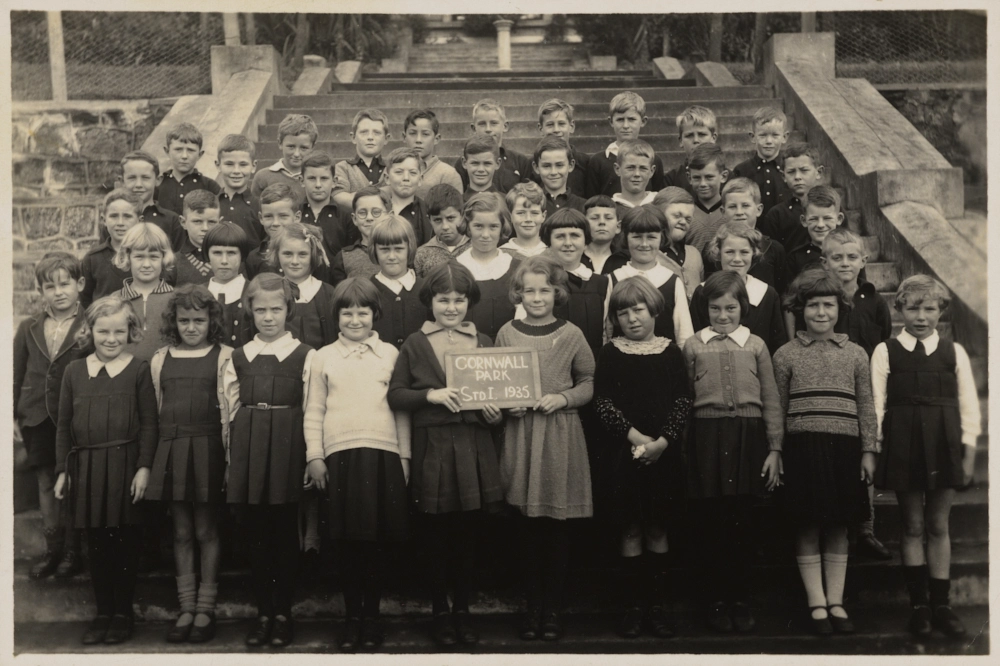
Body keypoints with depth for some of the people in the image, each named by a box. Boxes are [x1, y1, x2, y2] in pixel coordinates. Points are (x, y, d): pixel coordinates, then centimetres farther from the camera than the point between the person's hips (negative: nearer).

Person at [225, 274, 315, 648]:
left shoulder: (304, 356, 0)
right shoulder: (237, 358, 11)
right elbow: (228, 412, 10)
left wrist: (314, 458, -5)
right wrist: (232, 458, 6)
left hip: (287, 448, -3)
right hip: (248, 449, 3)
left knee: (285, 532, 3)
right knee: (255, 533, 7)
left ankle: (283, 613, 15)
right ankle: (263, 612, 18)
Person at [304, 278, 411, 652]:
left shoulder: (390, 354, 10)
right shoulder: (323, 357, 10)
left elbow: (402, 409, 10)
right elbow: (314, 412, 9)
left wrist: (405, 455, 5)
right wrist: (314, 456, 1)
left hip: (383, 454, 0)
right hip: (340, 454, 0)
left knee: (377, 541, 2)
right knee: (348, 541, 2)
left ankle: (372, 616, 16)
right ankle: (352, 617, 15)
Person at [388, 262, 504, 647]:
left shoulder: (484, 343, 10)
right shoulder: (415, 345, 3)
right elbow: (394, 396, -1)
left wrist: (495, 414, -5)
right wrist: (430, 395, -16)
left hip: (475, 451, 2)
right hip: (431, 451, -2)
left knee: (467, 536, 7)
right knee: (436, 538, 6)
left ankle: (462, 611, 21)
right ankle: (440, 613, 20)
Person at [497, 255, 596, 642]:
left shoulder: (571, 335, 2)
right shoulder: (507, 334, 5)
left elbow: (589, 383, 6)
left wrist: (563, 397, -11)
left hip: (561, 434, -1)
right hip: (520, 432, 1)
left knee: (557, 524, 3)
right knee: (529, 525, 5)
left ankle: (553, 607, 14)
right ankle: (533, 606, 16)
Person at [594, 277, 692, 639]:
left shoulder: (670, 351, 4)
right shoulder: (610, 353, 3)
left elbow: (683, 400, -2)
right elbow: (602, 401, -5)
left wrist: (662, 440, -13)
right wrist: (634, 436, -15)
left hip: (663, 453, 0)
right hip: (623, 453, 0)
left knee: (657, 529, 6)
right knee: (630, 530, 4)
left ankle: (657, 605, 13)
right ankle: (634, 606, 11)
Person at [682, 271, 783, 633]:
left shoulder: (756, 346, 7)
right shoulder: (693, 346, 6)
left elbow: (771, 402, 8)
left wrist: (774, 450, 3)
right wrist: (682, 447, 2)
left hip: (748, 437, 1)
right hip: (707, 437, 0)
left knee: (743, 522, 4)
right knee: (712, 522, 3)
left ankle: (741, 600, 17)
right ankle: (717, 601, 15)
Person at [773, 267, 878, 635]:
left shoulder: (855, 354, 10)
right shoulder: (786, 354, 5)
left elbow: (866, 407, 9)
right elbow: (777, 407, 5)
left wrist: (868, 451, 4)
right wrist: (775, 450, 0)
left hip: (845, 446, 2)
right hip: (803, 446, -2)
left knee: (839, 528, 7)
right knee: (807, 528, 1)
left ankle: (836, 602, 15)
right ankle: (817, 604, 9)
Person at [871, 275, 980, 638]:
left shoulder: (954, 352, 6)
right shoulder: (885, 352, 2)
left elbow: (968, 406, 6)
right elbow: (876, 404, 0)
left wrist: (968, 455, 1)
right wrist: (873, 451, -5)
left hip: (944, 445, 1)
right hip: (903, 444, -1)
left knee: (939, 526, 7)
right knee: (913, 526, 5)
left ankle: (941, 605, 15)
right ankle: (919, 604, 12)